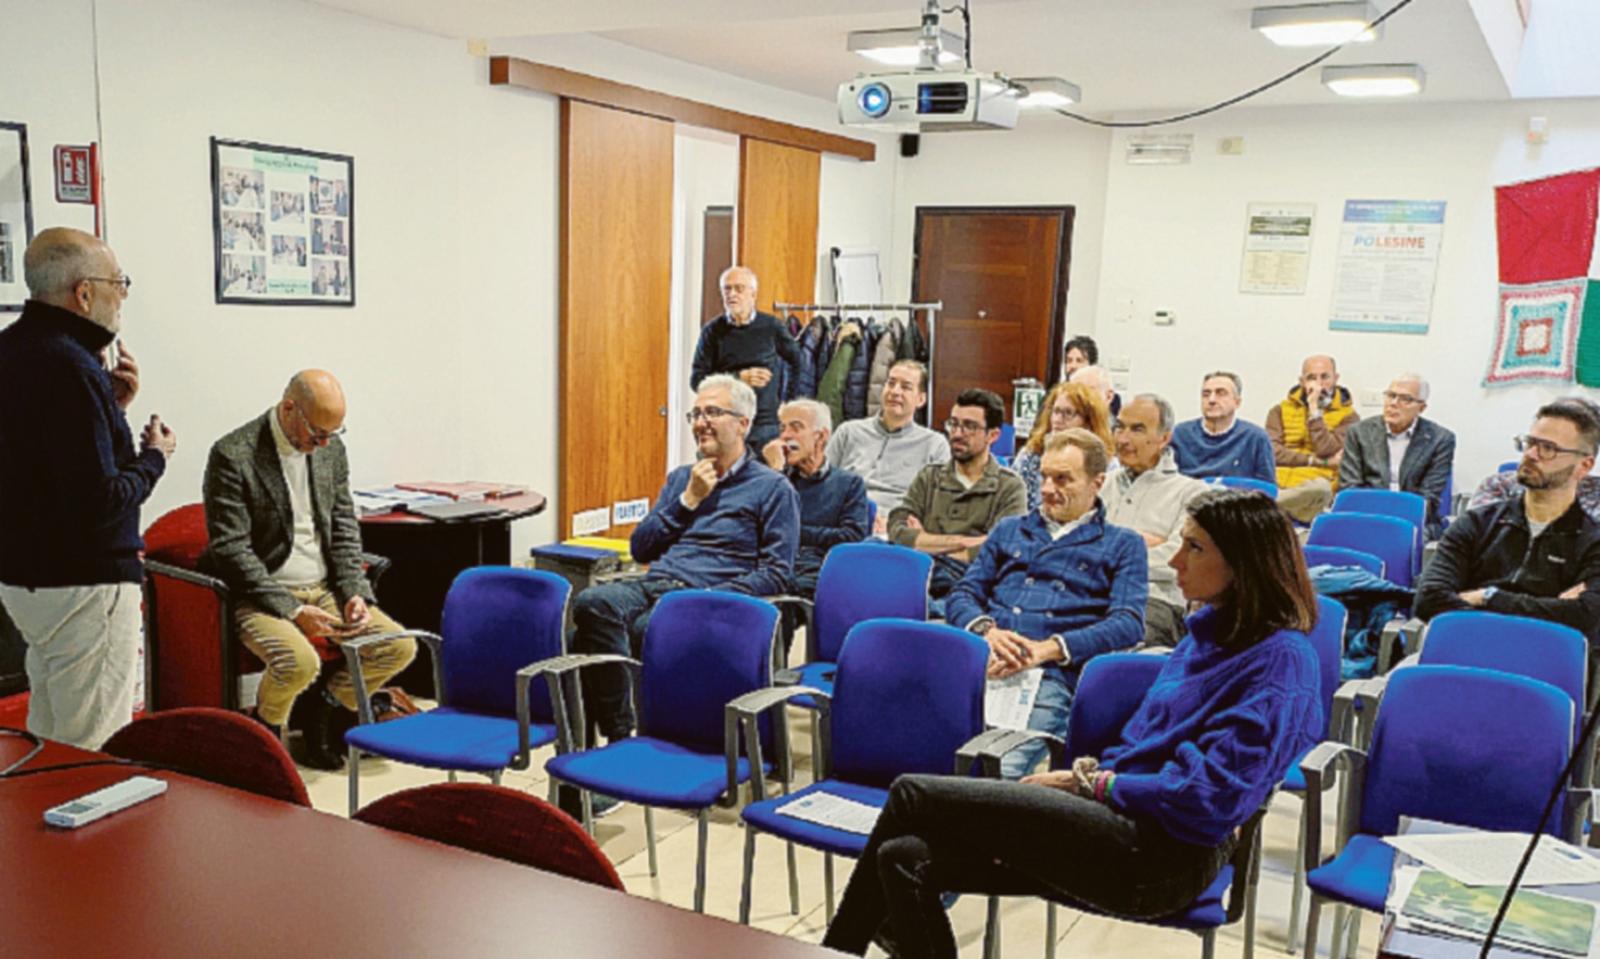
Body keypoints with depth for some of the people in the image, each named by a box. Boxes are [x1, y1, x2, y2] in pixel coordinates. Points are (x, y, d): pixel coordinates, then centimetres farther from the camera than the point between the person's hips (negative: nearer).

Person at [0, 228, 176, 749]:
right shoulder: (70, 368, -21)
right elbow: (100, 502, -24)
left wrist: (112, 405, 7)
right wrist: (154, 457, -7)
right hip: (81, 585, -10)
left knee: (46, 741, 21)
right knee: (95, 753, 0)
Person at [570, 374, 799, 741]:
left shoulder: (773, 488, 9)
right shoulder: (680, 478, 26)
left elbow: (776, 574, 0)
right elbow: (640, 548, 19)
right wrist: (688, 500, 7)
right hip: (652, 586, 5)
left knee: (645, 627, -38)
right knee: (592, 603, -29)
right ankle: (618, 732, -28)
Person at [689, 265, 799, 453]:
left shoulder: (771, 326, 3)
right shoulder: (712, 331, 3)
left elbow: (799, 362, 11)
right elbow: (696, 380, -2)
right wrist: (740, 377, -12)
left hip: (766, 425, 0)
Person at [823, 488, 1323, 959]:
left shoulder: (1281, 659, -12)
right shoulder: (1210, 630, 16)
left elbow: (1212, 795, -19)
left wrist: (1091, 782, -9)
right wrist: (1092, 769, 3)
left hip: (1166, 859, -9)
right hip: (1129, 824, 9)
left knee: (914, 795, -9)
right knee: (905, 857, -9)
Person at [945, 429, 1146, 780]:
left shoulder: (1122, 544, 18)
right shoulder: (1009, 530, 29)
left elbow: (1128, 623, 2)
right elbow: (962, 595, 20)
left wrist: (1048, 649, -12)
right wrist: (985, 630, -5)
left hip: (1049, 675, -3)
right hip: (978, 660, 3)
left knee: (998, 770, -32)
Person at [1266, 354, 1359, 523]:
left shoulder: (1348, 416, 13)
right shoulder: (1280, 411, 19)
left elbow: (1325, 451, -5)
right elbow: (1272, 451, 2)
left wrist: (1315, 410, -2)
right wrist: (1317, 462, -5)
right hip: (1277, 484, 1)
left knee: (1320, 488, -40)